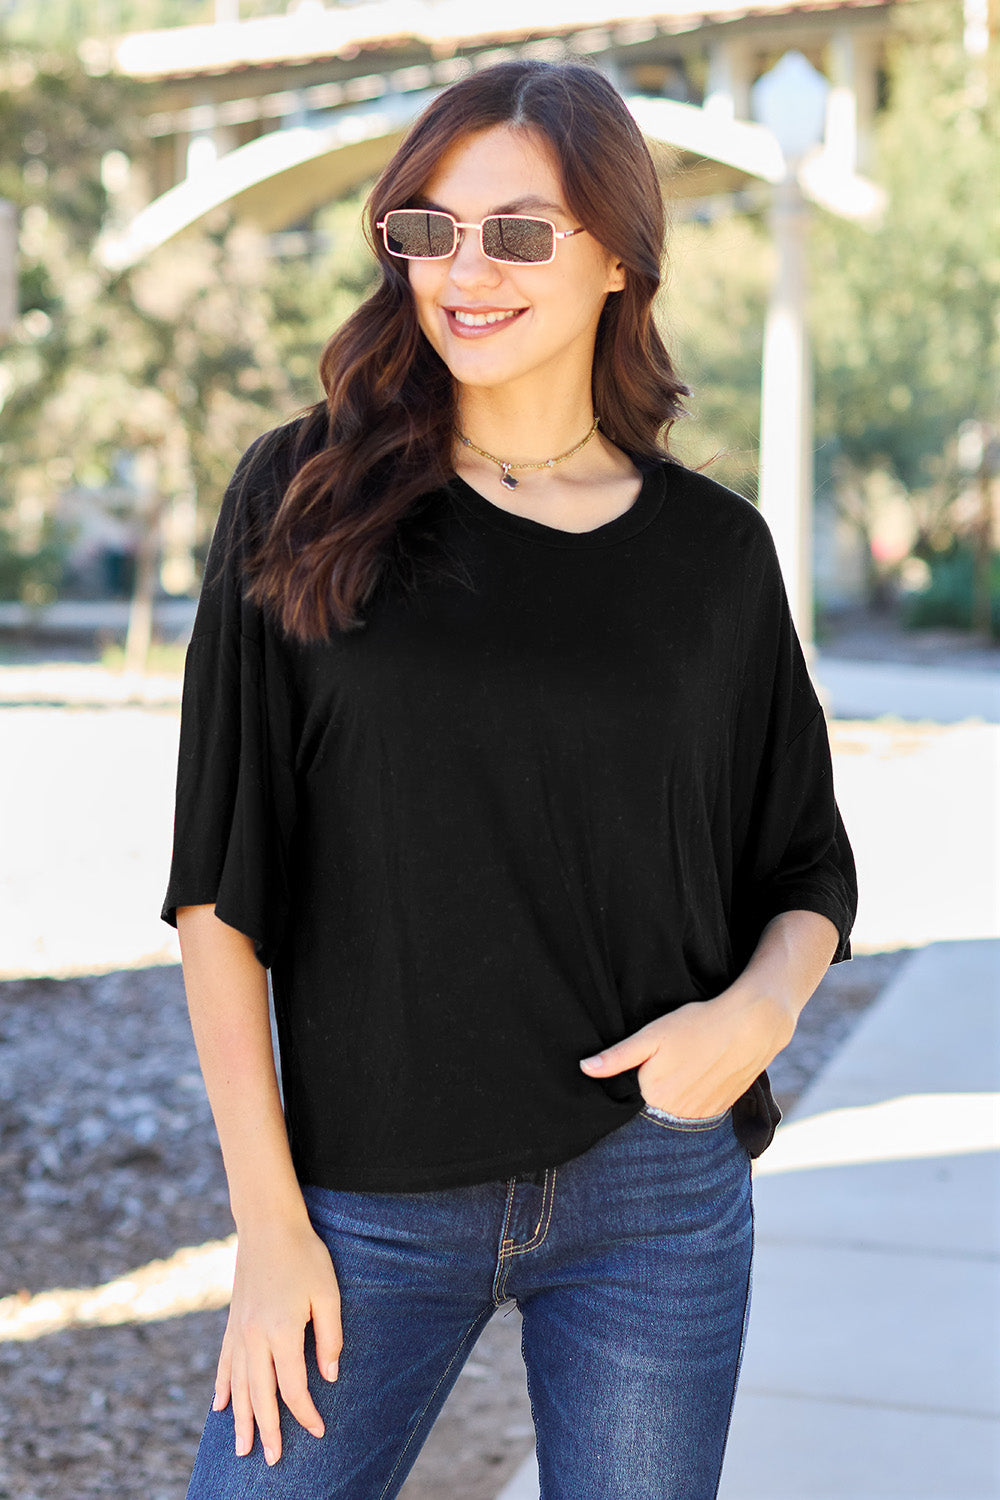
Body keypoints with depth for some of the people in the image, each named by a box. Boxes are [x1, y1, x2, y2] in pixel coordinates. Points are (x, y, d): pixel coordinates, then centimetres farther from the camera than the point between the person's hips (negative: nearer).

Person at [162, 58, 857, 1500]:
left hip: (656, 1192, 1)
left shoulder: (714, 552, 2)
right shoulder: (303, 502, -2)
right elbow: (221, 886, -3)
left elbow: (809, 873, 10)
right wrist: (267, 1216, -6)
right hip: (371, 1200, -1)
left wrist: (759, 1007, -11)